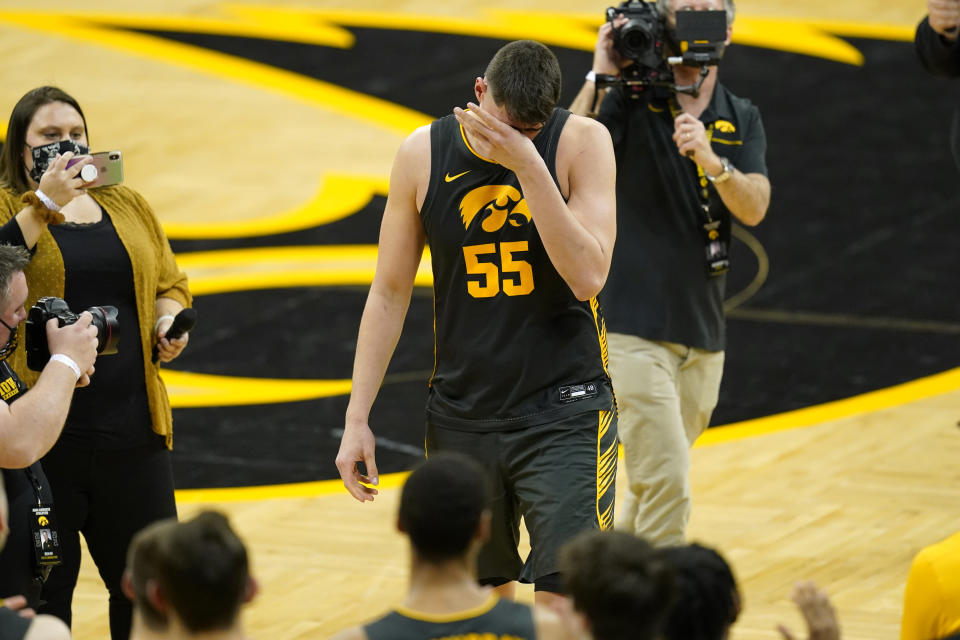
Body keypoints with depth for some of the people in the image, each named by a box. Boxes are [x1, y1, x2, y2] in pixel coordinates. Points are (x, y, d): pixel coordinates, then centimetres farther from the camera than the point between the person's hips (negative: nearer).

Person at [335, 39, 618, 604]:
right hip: (462, 416, 3)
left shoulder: (581, 142, -9)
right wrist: (357, 419, 3)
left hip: (564, 410, -3)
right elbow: (390, 294, 6)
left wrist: (527, 164, -26)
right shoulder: (423, 155, -1)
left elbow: (588, 276, -20)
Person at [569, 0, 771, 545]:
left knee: (658, 485, 16)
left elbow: (754, 208, -7)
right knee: (667, 484, -16)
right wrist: (599, 78, -21)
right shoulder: (628, 102, -4)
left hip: (703, 336, 5)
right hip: (633, 329, -5)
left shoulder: (742, 120, 9)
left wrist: (710, 159, -25)